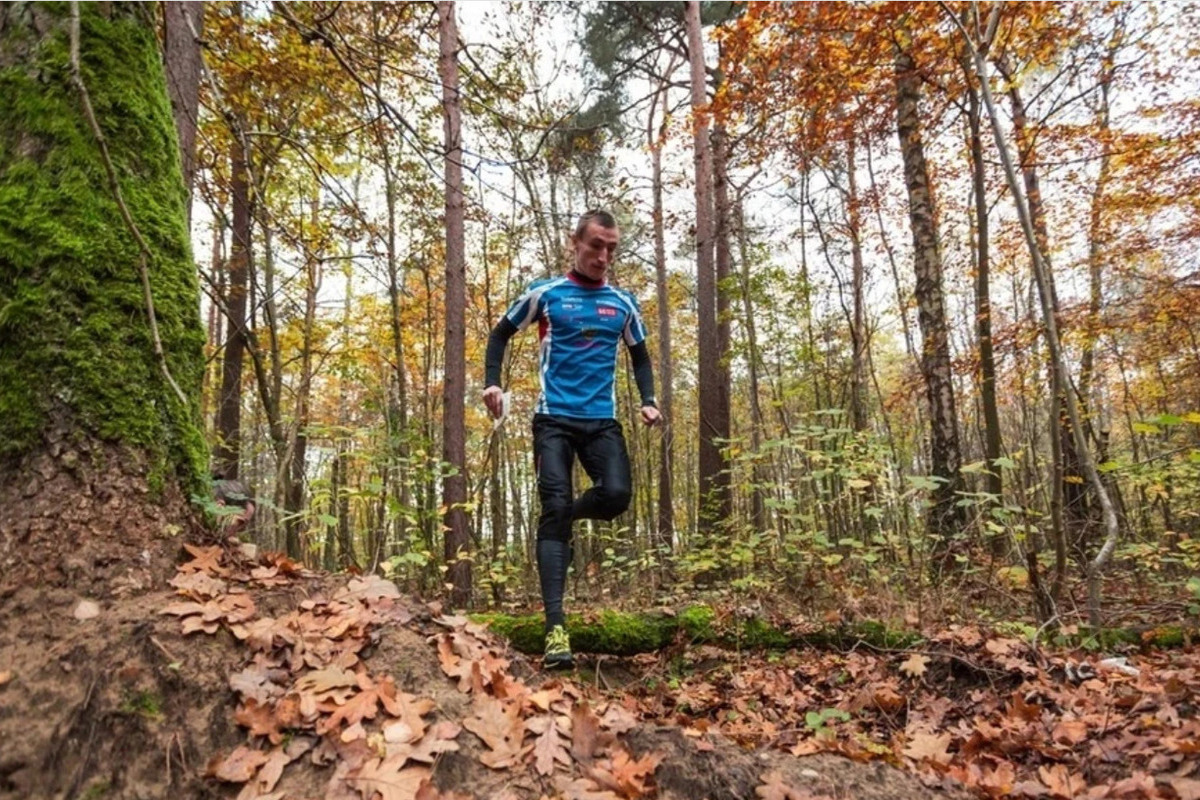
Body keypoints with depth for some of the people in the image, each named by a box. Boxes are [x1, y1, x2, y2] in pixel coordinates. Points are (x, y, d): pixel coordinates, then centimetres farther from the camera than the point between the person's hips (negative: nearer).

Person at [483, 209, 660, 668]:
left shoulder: (623, 303, 11)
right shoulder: (544, 293, 3)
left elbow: (640, 355, 24)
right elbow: (501, 334, 14)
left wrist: (648, 401, 9)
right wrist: (492, 382, -1)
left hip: (603, 421, 3)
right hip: (554, 418, -2)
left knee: (617, 495, -20)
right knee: (554, 509, -13)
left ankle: (567, 515, 17)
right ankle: (556, 627, -11)